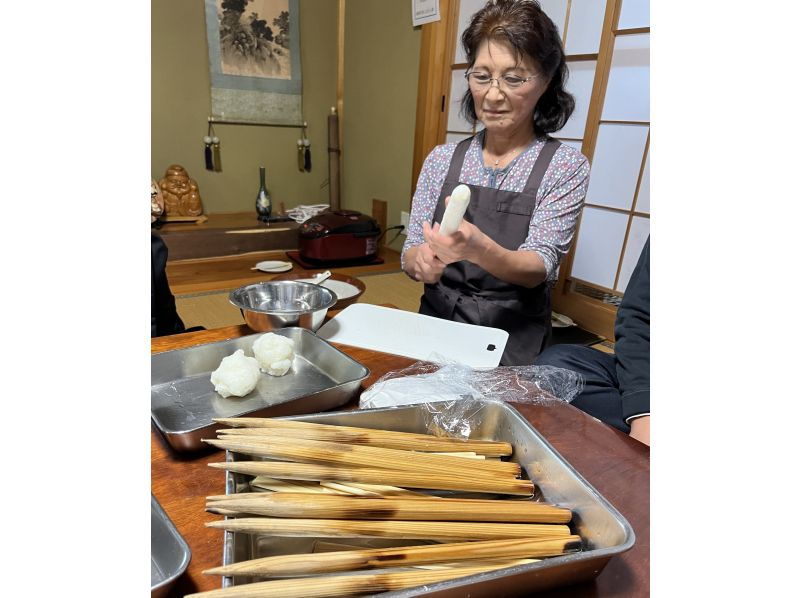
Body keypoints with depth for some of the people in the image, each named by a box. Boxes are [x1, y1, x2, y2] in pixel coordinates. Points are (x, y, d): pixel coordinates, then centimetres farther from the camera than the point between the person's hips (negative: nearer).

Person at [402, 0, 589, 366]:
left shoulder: (567, 167, -3)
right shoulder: (441, 159, 5)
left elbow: (539, 269, -12)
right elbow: (410, 254, 3)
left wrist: (479, 249, -32)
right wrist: (420, 260, -20)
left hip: (514, 344, -2)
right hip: (436, 324, 3)